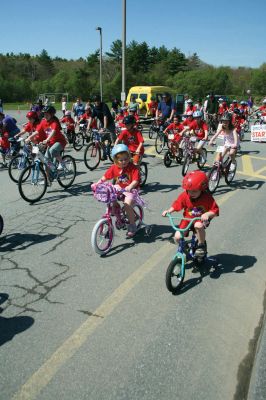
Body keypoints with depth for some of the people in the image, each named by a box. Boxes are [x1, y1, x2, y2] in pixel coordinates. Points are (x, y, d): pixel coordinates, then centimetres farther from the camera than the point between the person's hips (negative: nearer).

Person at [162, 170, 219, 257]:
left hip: (201, 219, -3)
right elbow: (176, 204, -3)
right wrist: (169, 210, -20)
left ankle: (201, 245, -10)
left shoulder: (207, 197, -20)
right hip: (187, 218, 3)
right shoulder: (184, 195, -13)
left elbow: (215, 210, -20)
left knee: (198, 226, -40)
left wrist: (207, 214, -40)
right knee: (177, 237, -14)